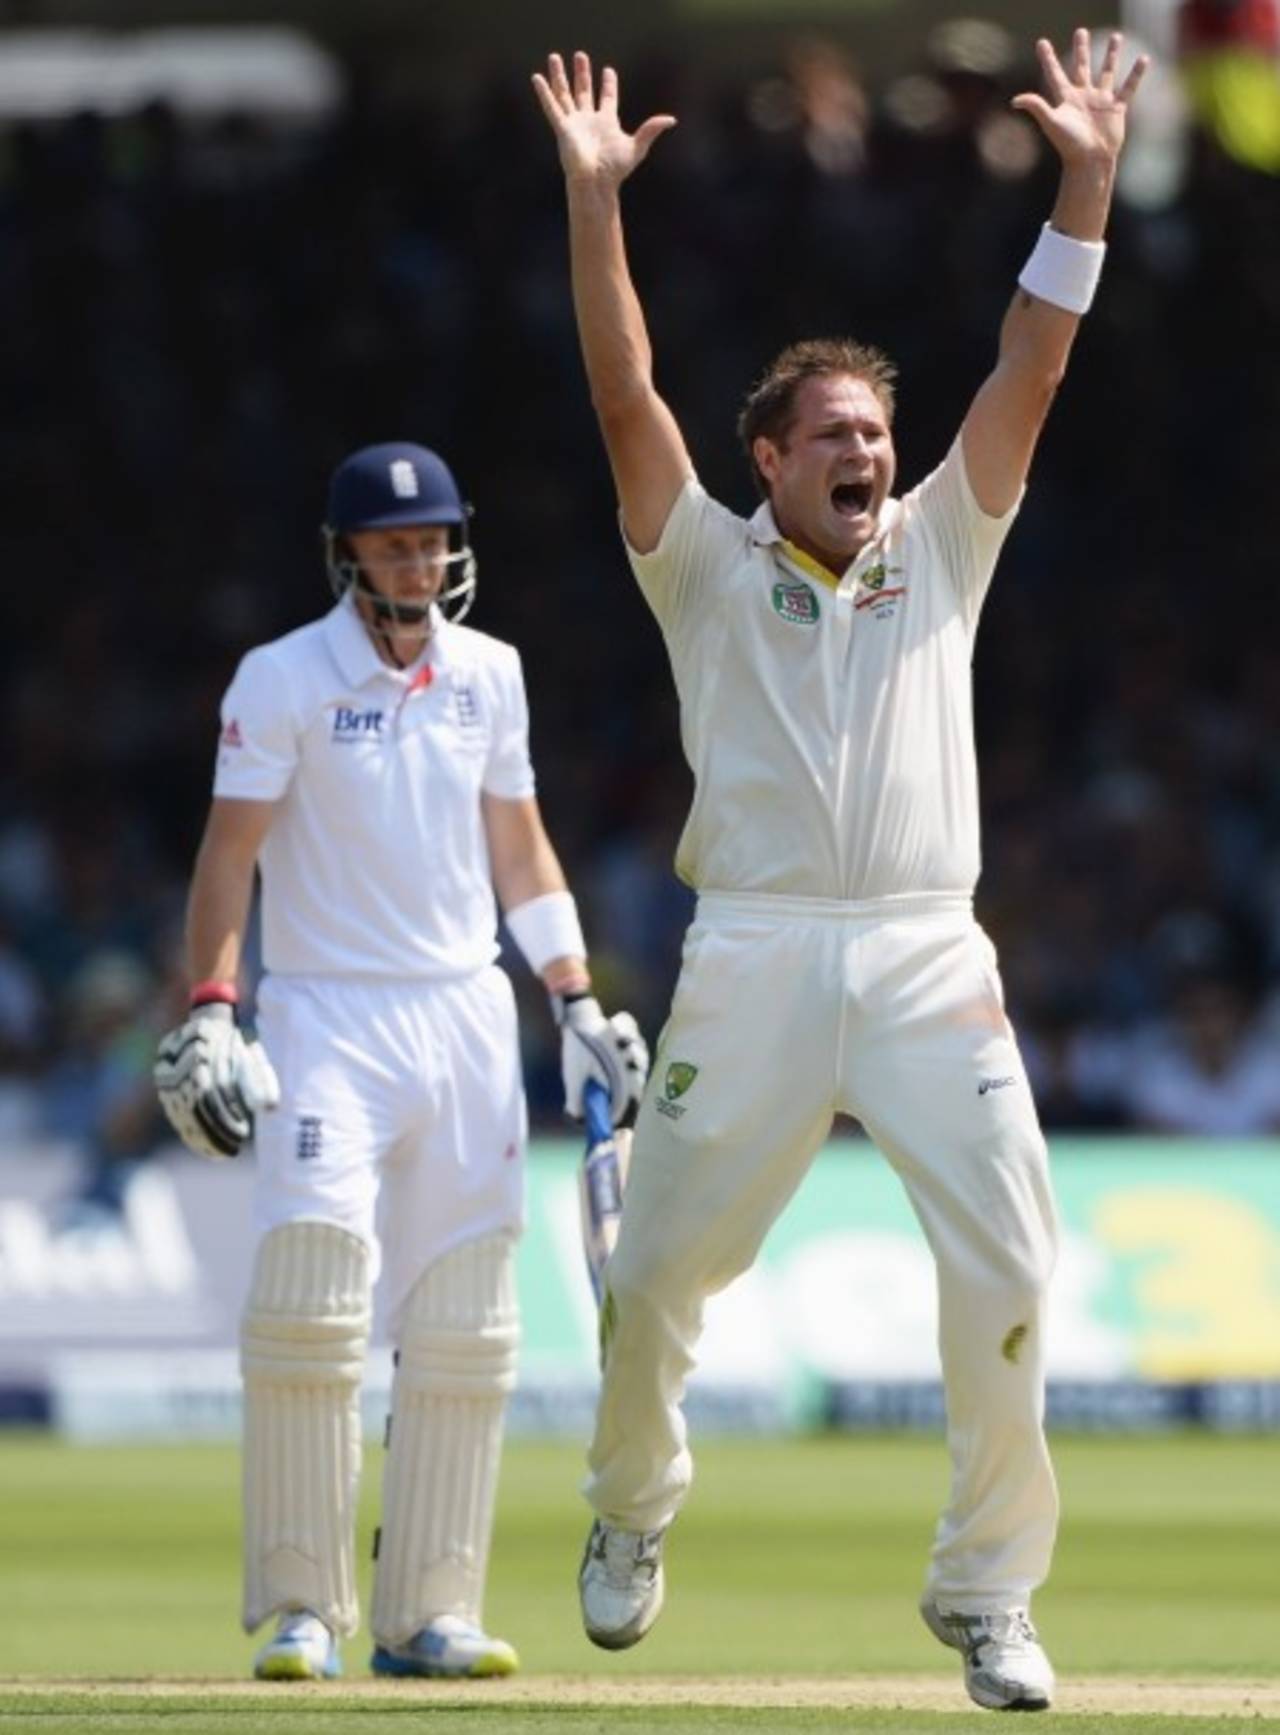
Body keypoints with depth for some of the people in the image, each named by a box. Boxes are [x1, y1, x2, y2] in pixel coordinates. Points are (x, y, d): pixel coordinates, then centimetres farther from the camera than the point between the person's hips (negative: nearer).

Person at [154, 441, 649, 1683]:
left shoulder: (487, 674, 9)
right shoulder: (283, 680, -5)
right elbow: (228, 853, -9)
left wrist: (577, 1001, 8)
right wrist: (208, 1011, -20)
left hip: (467, 1012, 5)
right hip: (327, 1016, -5)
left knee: (465, 1330, 3)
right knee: (308, 1297, -15)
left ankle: (429, 1614, 8)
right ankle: (300, 1609, -8)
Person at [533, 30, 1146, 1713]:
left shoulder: (938, 552, 15)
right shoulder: (711, 567, 10)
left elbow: (1032, 370, 7)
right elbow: (626, 398, -2)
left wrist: (1086, 185, -4)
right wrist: (594, 201, -12)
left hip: (929, 962, 1)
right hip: (752, 958, -1)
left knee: (1009, 1270, -12)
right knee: (660, 1271, 3)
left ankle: (988, 1591, -2)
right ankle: (632, 1511, 32)